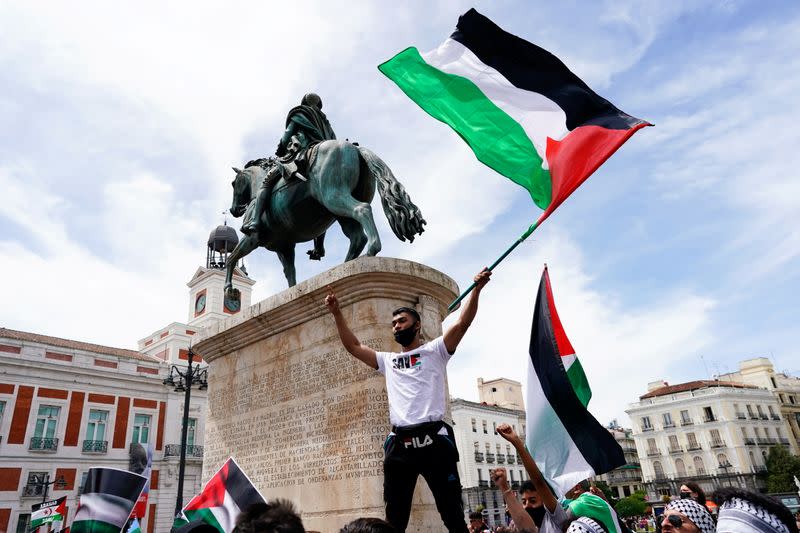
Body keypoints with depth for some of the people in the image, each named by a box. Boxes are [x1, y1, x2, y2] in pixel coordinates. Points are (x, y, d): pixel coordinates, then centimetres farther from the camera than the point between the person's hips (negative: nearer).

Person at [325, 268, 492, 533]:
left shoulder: (434, 350, 9)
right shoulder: (388, 360, 23)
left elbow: (463, 322, -4)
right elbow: (353, 346, 23)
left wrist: (477, 289, -15)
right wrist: (337, 313, 17)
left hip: (433, 438, -5)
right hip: (399, 443, 5)